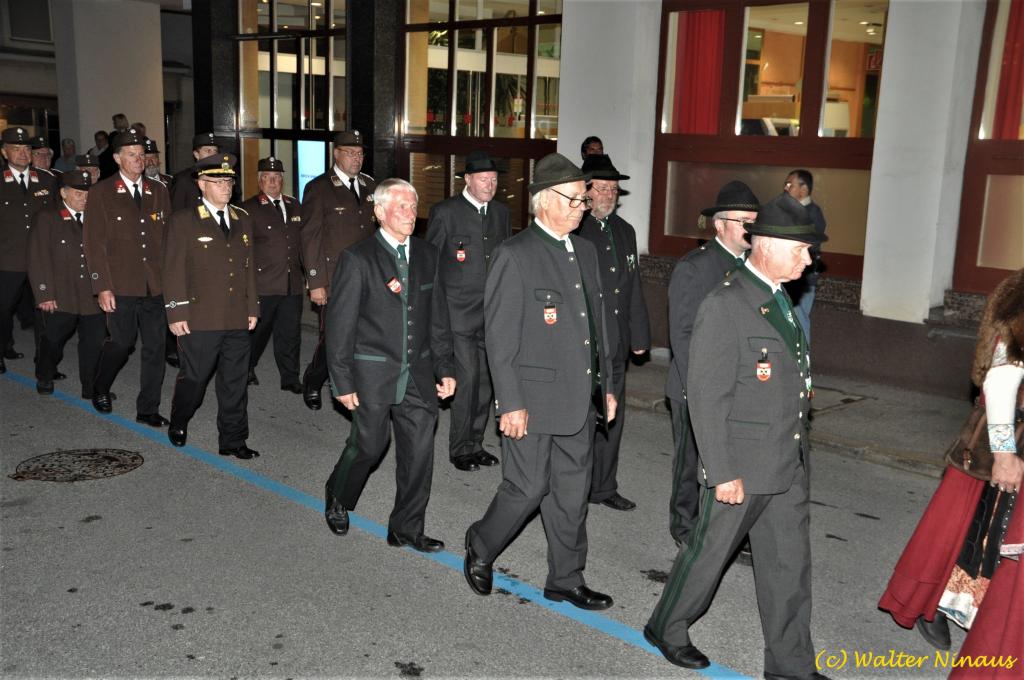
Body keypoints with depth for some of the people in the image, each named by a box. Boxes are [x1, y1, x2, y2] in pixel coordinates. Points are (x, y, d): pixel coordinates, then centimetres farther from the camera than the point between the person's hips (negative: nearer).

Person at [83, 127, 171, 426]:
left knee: (155, 347, 4)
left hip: (156, 286, 3)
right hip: (120, 286, -3)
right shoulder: (101, 192, -1)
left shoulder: (159, 192, 11)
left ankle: (148, 409, 15)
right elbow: (94, 242, -4)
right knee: (121, 343, 4)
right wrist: (102, 286, -10)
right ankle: (100, 390, 34)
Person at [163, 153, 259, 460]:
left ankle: (233, 441, 17)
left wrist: (252, 308, 12)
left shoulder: (242, 219, 13)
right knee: (194, 378, 6)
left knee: (235, 382, 8)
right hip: (199, 319, -4)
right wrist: (177, 313, -11)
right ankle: (178, 425, 32)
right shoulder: (183, 221, -3)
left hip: (237, 320, 5)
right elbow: (174, 270, -6)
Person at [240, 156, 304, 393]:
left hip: (292, 284, 4)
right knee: (258, 330, 9)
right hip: (263, 284, -4)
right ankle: (247, 369, 31)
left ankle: (290, 378, 15)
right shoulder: (249, 209, -3)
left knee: (290, 333, 6)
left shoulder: (294, 206, 13)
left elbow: (302, 241, 17)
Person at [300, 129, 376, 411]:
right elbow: (310, 238, -6)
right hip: (333, 280, -4)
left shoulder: (369, 185, 13)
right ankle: (312, 385, 24)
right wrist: (315, 283, -11)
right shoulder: (318, 188, -3)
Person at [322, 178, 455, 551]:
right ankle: (337, 499, 36)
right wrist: (342, 380, -11)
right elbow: (339, 323, -8)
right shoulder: (357, 258, -8)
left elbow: (438, 317, 12)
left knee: (419, 451, 5)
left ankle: (407, 528, 20)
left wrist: (444, 368, 8)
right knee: (369, 444, 6)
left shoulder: (427, 255, 8)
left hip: (418, 374, 5)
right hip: (373, 372, -4)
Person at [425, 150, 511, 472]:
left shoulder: (501, 212, 11)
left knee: (486, 380, 9)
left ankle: (475, 443, 23)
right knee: (467, 379, -7)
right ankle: (460, 448, 7)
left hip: (493, 313, 5)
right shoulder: (445, 212, -5)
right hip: (459, 312, -5)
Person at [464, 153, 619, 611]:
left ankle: (565, 580, 27)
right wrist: (510, 404, -17)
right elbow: (499, 338, -14)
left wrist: (607, 384, 15)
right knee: (528, 488, 1)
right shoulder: (515, 255, -12)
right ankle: (481, 548, 28)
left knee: (572, 493, 13)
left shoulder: (585, 251, 11)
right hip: (532, 399, -7)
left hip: (578, 399, 7)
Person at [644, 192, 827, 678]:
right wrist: (722, 472, -21)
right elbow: (706, 397, -20)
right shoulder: (725, 305, -19)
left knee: (789, 563, 13)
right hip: (742, 465, -8)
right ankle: (667, 628, 32)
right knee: (709, 551, 10)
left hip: (789, 464, 8)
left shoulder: (779, 299, 9)